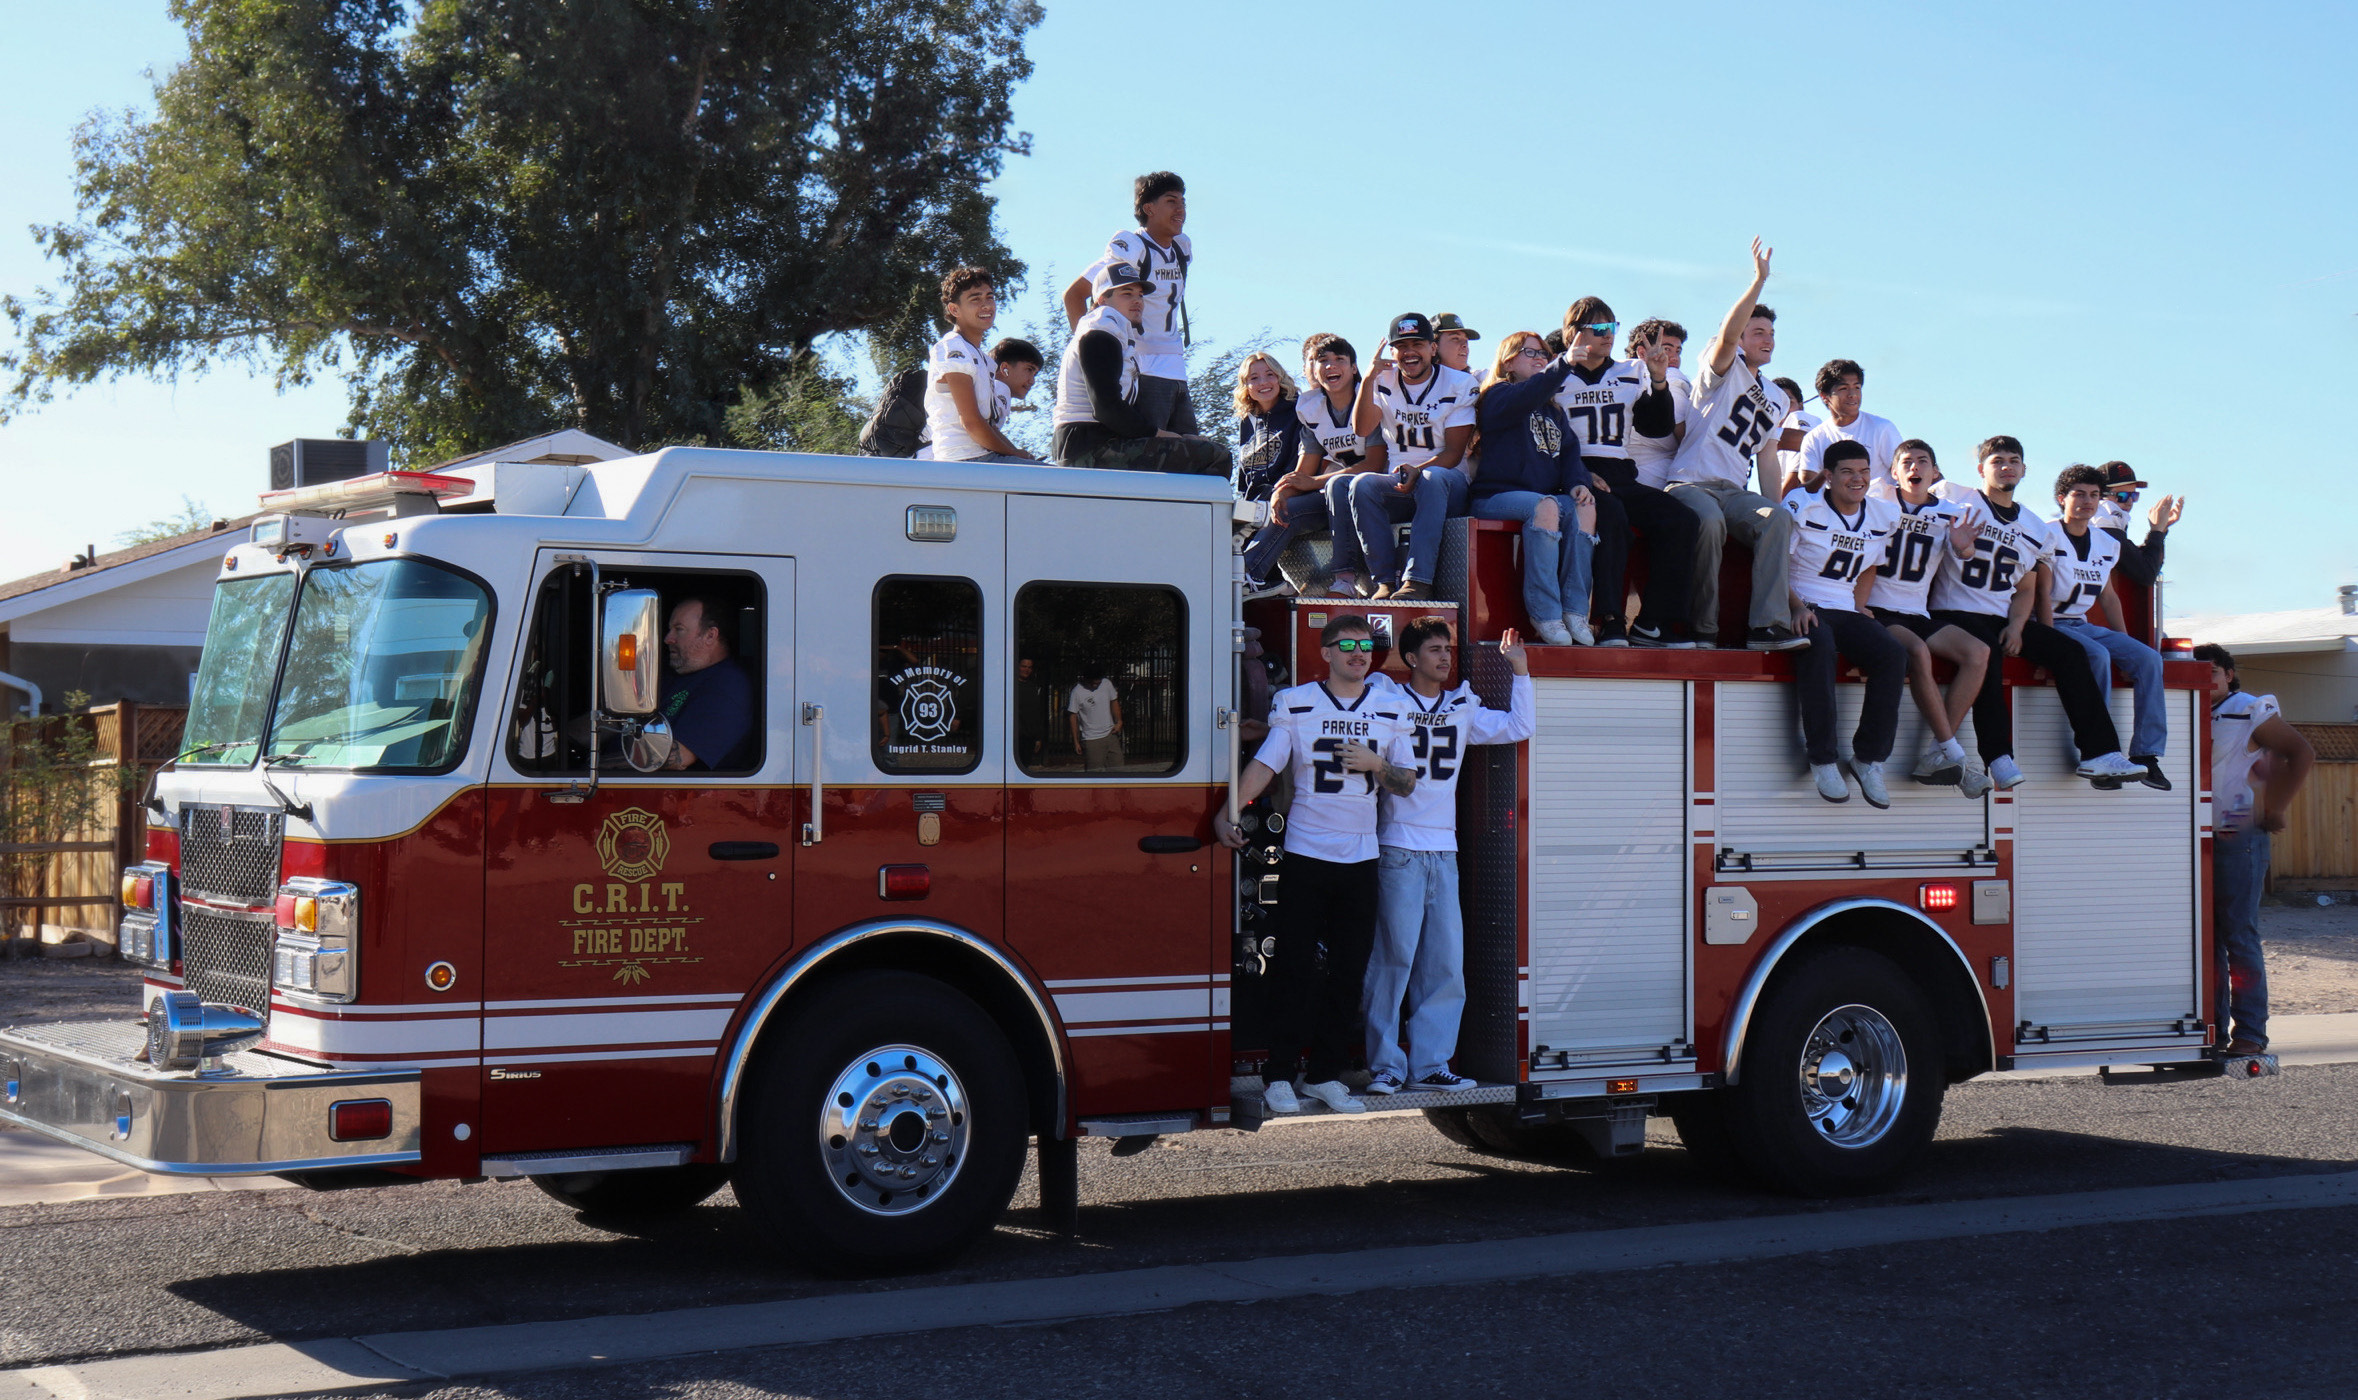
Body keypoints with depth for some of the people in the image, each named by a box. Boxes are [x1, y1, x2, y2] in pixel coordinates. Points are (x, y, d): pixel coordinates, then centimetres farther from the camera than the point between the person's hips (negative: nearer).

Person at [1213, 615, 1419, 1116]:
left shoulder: (1390, 708, 9)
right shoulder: (1296, 703, 1)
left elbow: (1407, 783, 10)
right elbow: (1264, 765, -6)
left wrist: (1377, 765, -10)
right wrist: (1226, 814, -18)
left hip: (1361, 856, 3)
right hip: (1305, 853, -3)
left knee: (1349, 970, 6)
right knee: (1294, 966, -3)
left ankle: (1325, 1074, 14)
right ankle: (1278, 1075, 3)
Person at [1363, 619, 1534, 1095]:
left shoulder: (1463, 708, 14)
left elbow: (1517, 728, 11)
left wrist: (1520, 671, 8)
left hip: (1444, 850, 5)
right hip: (1399, 847, -5)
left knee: (1446, 961, 3)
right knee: (1394, 956, -6)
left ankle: (1429, 1065, 9)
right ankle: (1385, 1065, -1)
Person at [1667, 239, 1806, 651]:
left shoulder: (1777, 399, 25)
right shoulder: (1727, 369, 7)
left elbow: (1767, 458, 20)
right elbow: (1727, 334, -16)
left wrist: (1771, 511, 5)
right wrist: (1759, 281, -24)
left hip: (1735, 492, 5)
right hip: (1692, 482, -5)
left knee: (1779, 518, -27)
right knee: (1710, 520, -39)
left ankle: (1769, 624, -35)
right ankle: (1703, 627, -28)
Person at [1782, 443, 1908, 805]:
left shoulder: (1882, 517, 12)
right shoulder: (1802, 507, -3)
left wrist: (1859, 606, 10)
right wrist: (1797, 608, -18)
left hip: (1845, 612, 5)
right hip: (1803, 608, -5)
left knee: (1894, 654, -24)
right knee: (1819, 645, -39)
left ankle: (1869, 758, -15)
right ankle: (1822, 759, -33)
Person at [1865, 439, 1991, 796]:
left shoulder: (1949, 512, 11)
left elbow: (1961, 551, -8)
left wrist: (1964, 546, -32)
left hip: (1917, 614, 4)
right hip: (1877, 610, -4)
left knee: (1977, 652, -20)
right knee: (1917, 651, -33)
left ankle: (1935, 757, -23)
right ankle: (1952, 753, -28)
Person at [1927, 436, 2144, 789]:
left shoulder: (2034, 529, 17)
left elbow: (2025, 590, 17)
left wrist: (2015, 626, -3)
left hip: (2004, 618, 6)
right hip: (1955, 612, -6)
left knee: (2069, 651, -13)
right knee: (1986, 650, -36)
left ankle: (2099, 753, -16)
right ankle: (1998, 756, -38)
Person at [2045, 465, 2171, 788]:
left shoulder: (2107, 544, 13)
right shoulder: (2049, 536, -7)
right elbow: (2042, 593, -13)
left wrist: (2125, 640, 13)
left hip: (2084, 625, 7)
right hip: (2053, 625, -7)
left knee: (2148, 657, -12)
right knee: (2097, 655, -34)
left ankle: (2146, 754, -14)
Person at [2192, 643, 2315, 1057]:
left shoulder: (2251, 710, -4)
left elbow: (2302, 753, -7)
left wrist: (2275, 811, -8)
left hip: (2239, 840, -7)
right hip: (2199, 839, 7)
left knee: (2240, 937, -7)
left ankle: (2251, 1034, -4)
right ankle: (2213, 1028, 14)